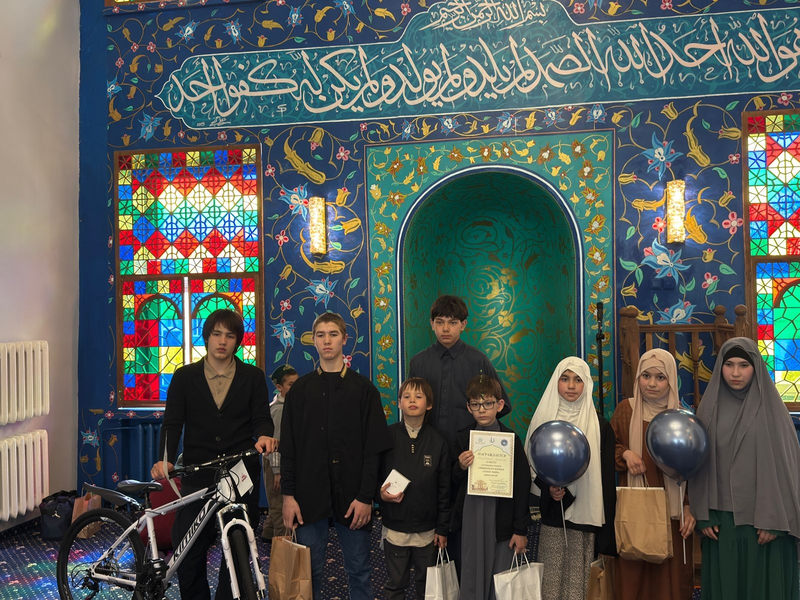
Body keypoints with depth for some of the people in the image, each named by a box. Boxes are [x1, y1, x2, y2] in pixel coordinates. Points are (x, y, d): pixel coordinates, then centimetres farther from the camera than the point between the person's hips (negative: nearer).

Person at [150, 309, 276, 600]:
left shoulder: (253, 376, 5)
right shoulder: (184, 377, 5)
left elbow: (262, 418, -1)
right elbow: (172, 423, -1)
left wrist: (264, 435, -25)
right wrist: (165, 459, -19)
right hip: (197, 478, 0)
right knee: (187, 556, 5)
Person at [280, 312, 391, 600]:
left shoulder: (363, 388, 2)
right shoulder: (300, 389, 7)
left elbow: (373, 448, -2)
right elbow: (288, 447, 5)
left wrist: (366, 496, -8)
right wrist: (288, 494, -2)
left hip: (351, 496, -1)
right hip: (309, 494, 1)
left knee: (359, 571, 7)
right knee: (309, 571, 8)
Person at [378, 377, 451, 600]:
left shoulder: (437, 442, -5)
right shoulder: (387, 437, -7)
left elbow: (444, 489, -1)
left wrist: (442, 528, 0)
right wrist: (380, 493, -19)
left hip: (427, 529, 1)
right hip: (394, 527, -1)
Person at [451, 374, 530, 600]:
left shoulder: (511, 439, -5)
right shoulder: (463, 438, 2)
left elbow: (522, 486, -4)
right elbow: (455, 483, 10)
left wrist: (521, 529, -4)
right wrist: (460, 467, -13)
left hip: (501, 520, -2)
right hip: (471, 519, 2)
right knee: (471, 580, 9)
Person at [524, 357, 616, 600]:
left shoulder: (600, 427, 1)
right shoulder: (543, 421, 4)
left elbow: (606, 480, 0)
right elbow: (530, 466, 9)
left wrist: (605, 532, -4)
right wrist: (548, 488, -11)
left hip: (586, 521, -1)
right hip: (552, 520, 1)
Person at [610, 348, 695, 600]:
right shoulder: (625, 409, -1)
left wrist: (690, 508, -5)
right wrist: (625, 453, -14)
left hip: (670, 510, 0)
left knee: (670, 576, 6)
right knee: (633, 576, 5)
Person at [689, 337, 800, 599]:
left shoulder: (770, 408, -4)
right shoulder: (710, 407, 3)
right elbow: (701, 464, 4)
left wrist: (774, 519, -11)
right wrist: (704, 516, 0)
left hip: (763, 516, -2)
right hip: (721, 517, 2)